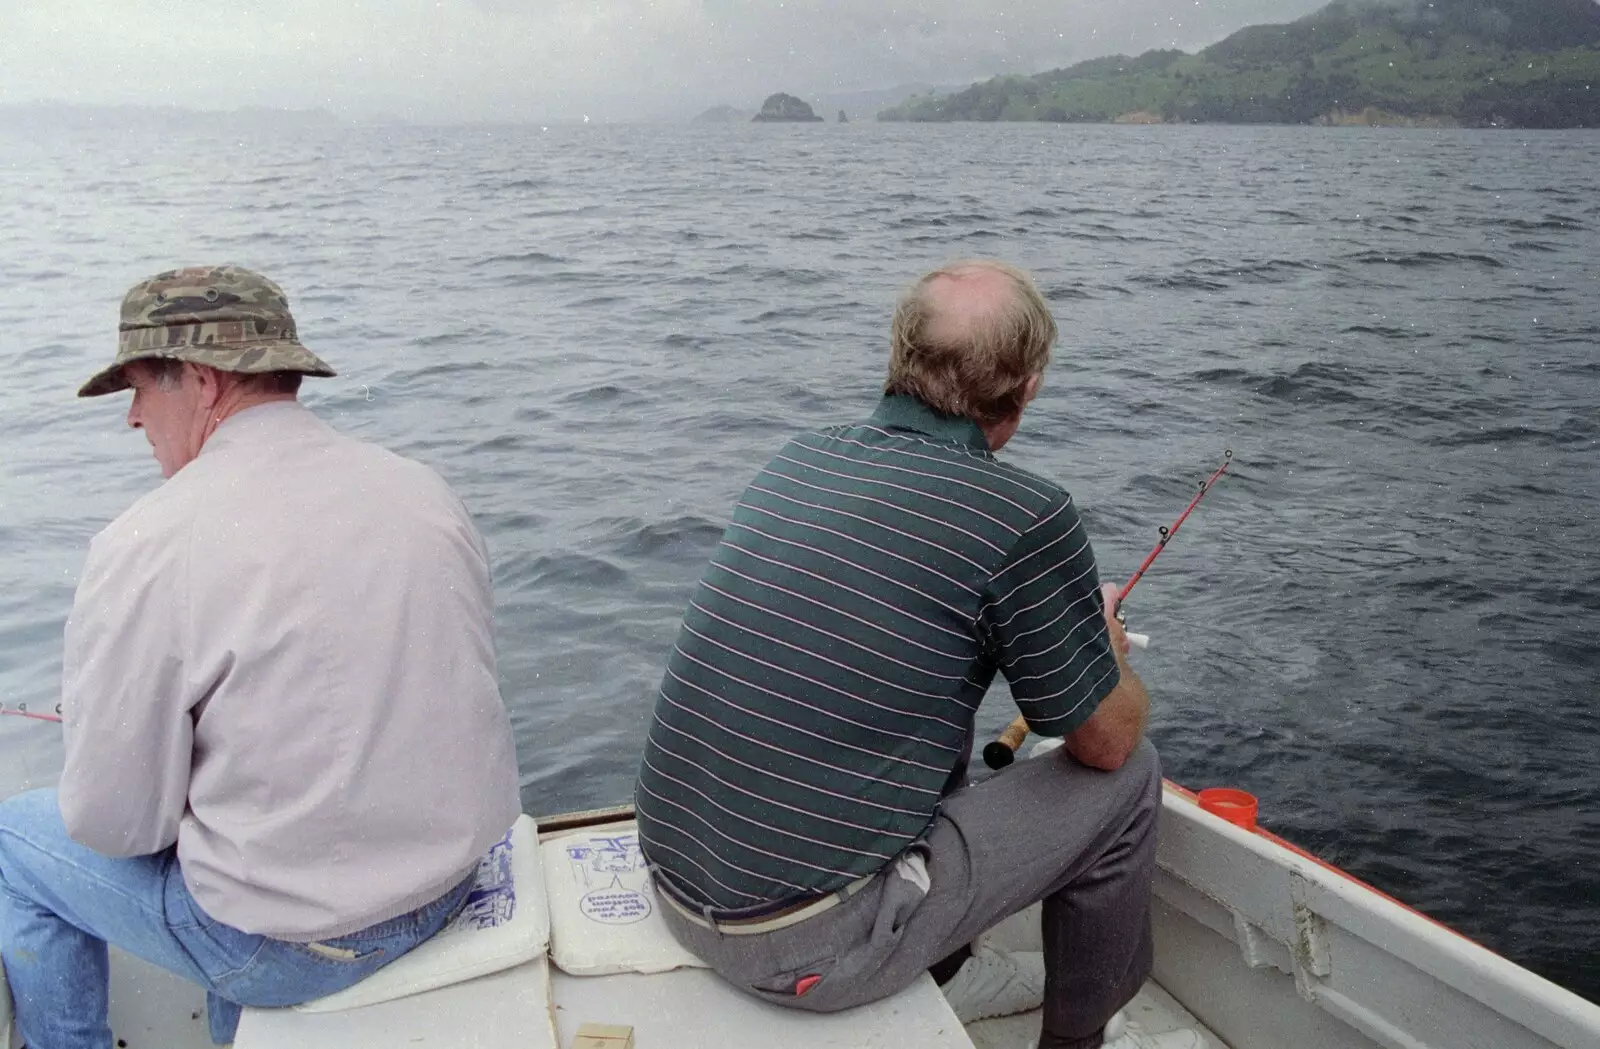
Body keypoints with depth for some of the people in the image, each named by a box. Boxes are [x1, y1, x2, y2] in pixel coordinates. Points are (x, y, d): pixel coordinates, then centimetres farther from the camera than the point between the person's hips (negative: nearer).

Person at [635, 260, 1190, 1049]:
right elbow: (1107, 739, -2)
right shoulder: (1024, 517, -15)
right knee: (1126, 778, 8)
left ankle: (945, 972, 41)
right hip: (812, 950, -7)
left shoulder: (796, 461, 5)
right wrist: (1105, 638, 19)